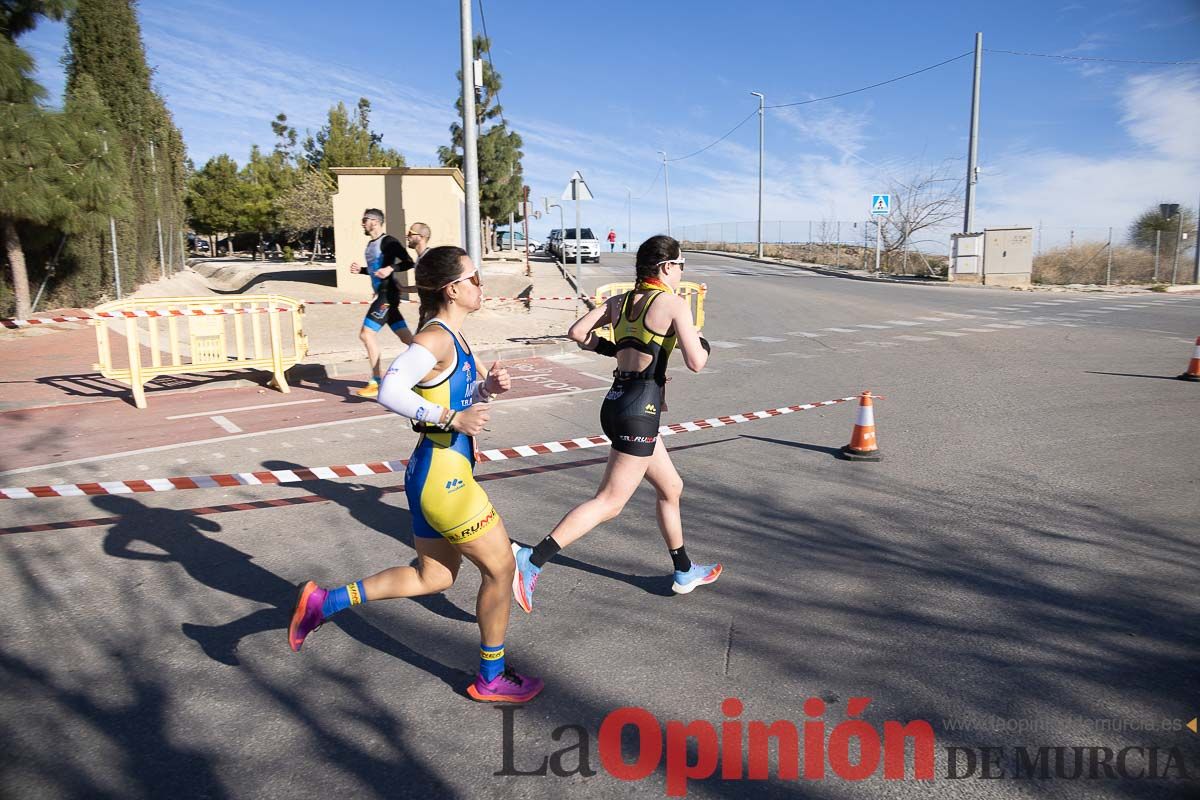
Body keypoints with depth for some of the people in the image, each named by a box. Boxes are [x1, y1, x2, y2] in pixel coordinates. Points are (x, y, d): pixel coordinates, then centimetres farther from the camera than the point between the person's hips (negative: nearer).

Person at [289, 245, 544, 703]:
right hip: (443, 476, -10)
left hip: (433, 476, 10)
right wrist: (454, 418, -28)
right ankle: (492, 679, 23)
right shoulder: (436, 337, -17)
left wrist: (487, 386, 4)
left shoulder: (451, 338, 13)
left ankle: (324, 601, 22)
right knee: (500, 568, 6)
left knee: (434, 578, 20)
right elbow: (391, 390, -29)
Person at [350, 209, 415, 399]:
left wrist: (391, 269, -30)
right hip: (381, 295, 10)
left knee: (367, 334, -11)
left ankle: (376, 383, -7)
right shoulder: (370, 244, 18)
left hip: (388, 294, -10)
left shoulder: (388, 241, -10)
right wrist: (361, 270, 11)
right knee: (406, 336, 9)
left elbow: (408, 262, -16)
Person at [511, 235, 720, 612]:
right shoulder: (674, 304, -9)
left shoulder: (620, 300, 10)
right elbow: (696, 363, -14)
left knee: (671, 488, 22)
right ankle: (531, 560, -12)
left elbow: (578, 332, 5)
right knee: (609, 502, -5)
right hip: (639, 412, -9)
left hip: (617, 402, 9)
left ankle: (685, 572, 35)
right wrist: (702, 341, 8)